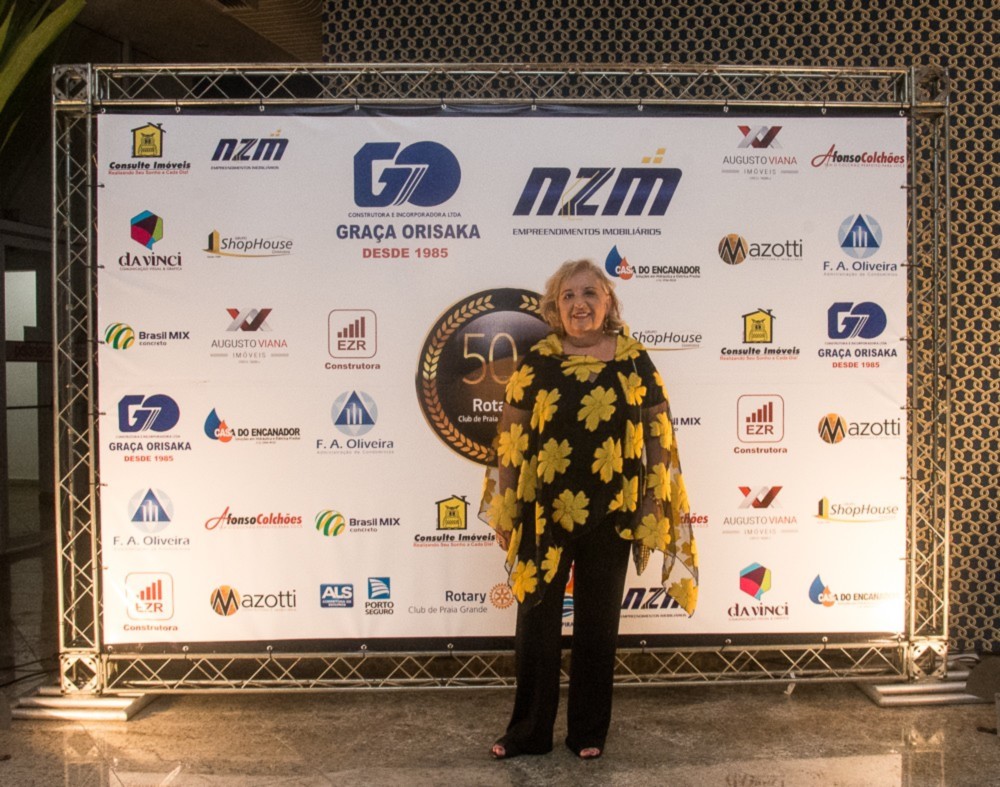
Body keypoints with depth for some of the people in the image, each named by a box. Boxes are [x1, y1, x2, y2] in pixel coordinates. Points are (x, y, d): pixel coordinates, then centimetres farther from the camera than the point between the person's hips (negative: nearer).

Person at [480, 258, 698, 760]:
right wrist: (503, 511, 1)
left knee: (598, 625, 13)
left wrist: (655, 508, -1)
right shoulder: (537, 362, -1)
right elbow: (511, 437, 1)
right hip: (544, 515, 0)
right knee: (536, 624, 10)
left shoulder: (634, 361, -1)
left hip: (611, 517, 0)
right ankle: (528, 732, 28)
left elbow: (659, 435, 2)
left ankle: (589, 732, 31)